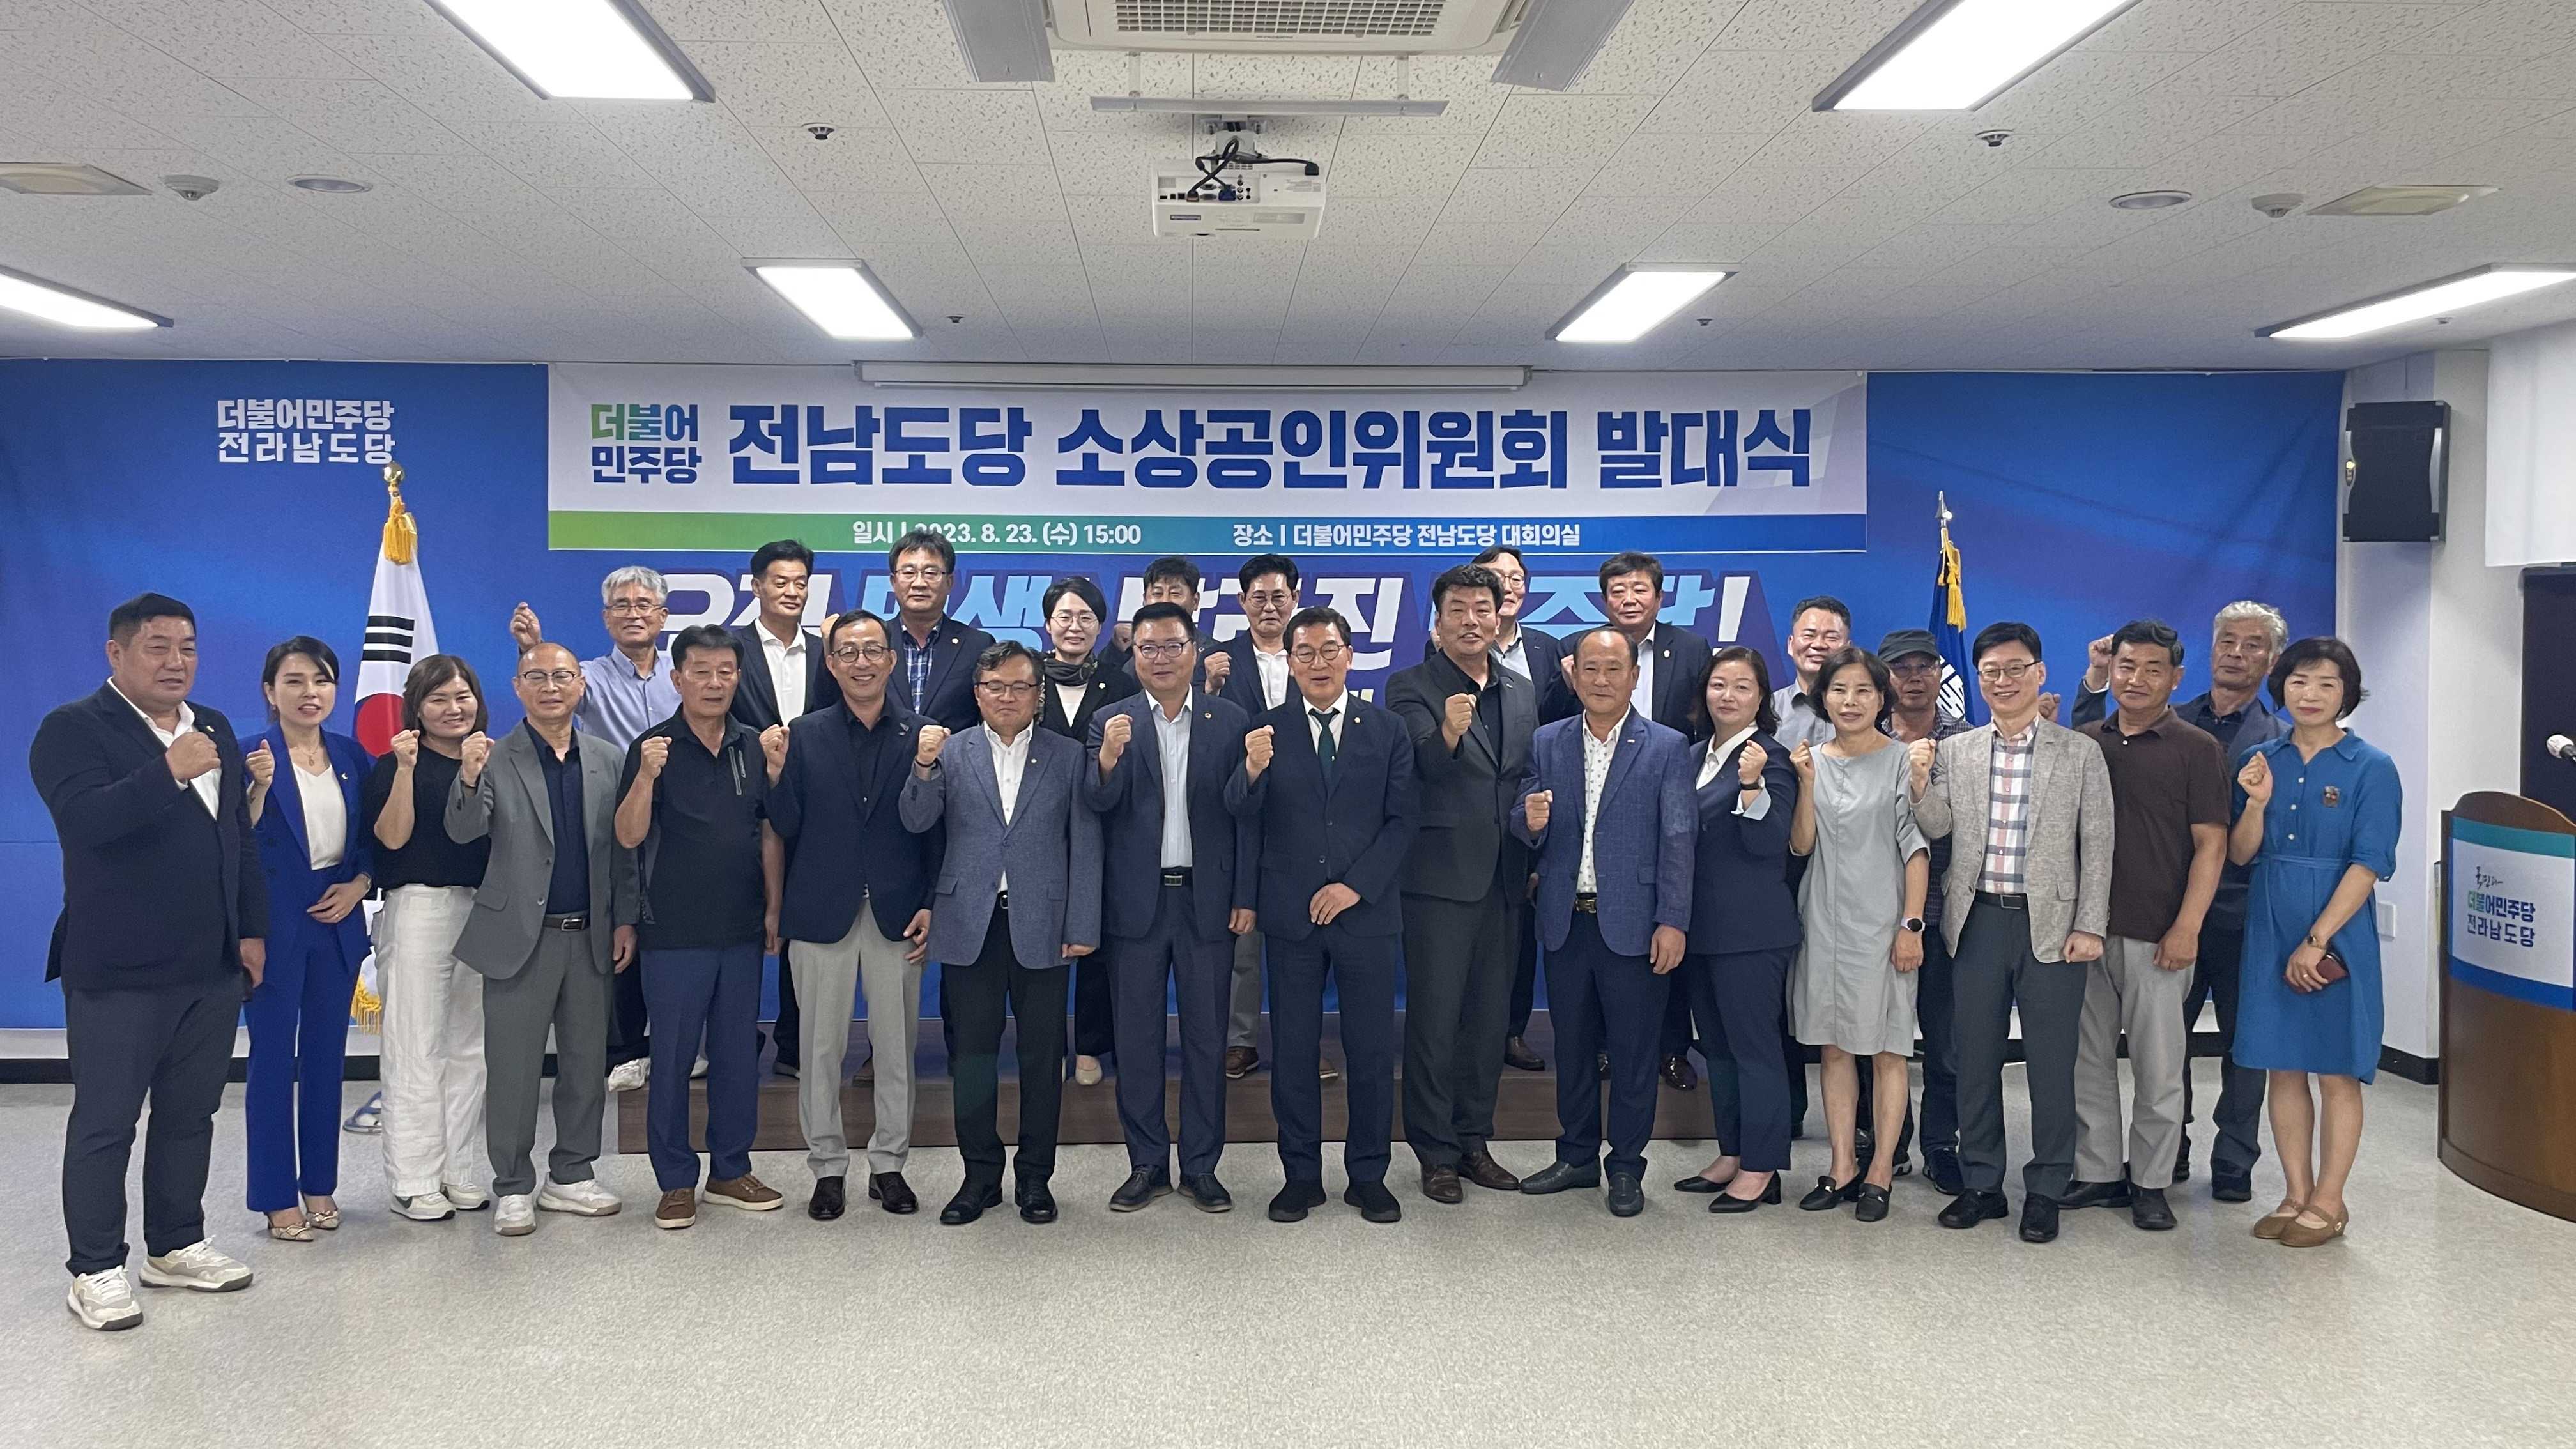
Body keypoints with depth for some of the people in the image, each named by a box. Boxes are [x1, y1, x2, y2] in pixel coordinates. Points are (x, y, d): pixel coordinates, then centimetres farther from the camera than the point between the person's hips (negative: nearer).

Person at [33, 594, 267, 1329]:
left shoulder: (215, 730, 13)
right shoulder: (73, 729, -7)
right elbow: (84, 820, -23)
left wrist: (253, 929, 13)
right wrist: (168, 772, -30)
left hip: (214, 967, 6)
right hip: (119, 971, -6)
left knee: (189, 1115, 14)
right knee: (104, 1123, 3)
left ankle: (177, 1246, 26)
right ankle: (95, 1270, 13)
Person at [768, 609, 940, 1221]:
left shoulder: (923, 735, 2)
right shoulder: (804, 735, 3)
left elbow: (936, 828, 2)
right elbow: (786, 827, 1)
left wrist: (931, 905, -4)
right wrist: (776, 775, -14)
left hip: (897, 913, 0)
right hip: (822, 912, 0)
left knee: (896, 1046, 8)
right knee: (821, 1048, 7)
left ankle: (889, 1164, 22)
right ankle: (828, 1167, 20)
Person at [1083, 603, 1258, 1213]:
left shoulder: (1230, 721, 2)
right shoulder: (1111, 722, 3)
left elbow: (1246, 815, 2)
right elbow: (1095, 802, -9)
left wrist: (1246, 897, -4)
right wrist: (1107, 760, -30)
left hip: (1207, 899, 0)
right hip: (1137, 901, 0)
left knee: (1206, 1037, 7)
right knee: (1136, 1039, 7)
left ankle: (1201, 1167, 18)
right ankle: (1146, 1164, 19)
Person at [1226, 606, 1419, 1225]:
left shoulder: (1388, 731, 4)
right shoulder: (1267, 730, 2)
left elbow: (1403, 820, -1)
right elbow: (1240, 810, -11)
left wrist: (1356, 886, -11)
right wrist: (1253, 771, -33)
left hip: (1367, 912, 0)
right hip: (1292, 915, 0)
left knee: (1372, 1051, 5)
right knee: (1293, 1050, 7)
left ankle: (1368, 1175, 18)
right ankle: (1301, 1174, 18)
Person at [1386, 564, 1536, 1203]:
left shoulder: (1523, 691, 12)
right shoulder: (1411, 688, -5)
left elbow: (1531, 777, 17)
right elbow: (1426, 768, -21)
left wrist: (1534, 858, 10)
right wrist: (1448, 732, -41)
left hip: (1504, 880, 6)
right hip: (1440, 879, -5)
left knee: (1490, 1019, 13)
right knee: (1434, 1020, 1)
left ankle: (1475, 1142, 25)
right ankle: (1436, 1154, 11)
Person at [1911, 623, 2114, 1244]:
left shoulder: (2080, 753, 2)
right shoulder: (1954, 751, 7)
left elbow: (2097, 846, 0)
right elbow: (1936, 829, 1)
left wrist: (2090, 926, -6)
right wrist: (1919, 783, -17)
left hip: (2050, 923, -2)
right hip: (1978, 920, 2)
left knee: (2050, 1063, 4)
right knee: (1976, 1059, 9)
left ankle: (2045, 1190, 16)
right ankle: (1980, 1184, 21)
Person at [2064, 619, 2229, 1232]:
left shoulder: (2196, 750, -2)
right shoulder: (2084, 741, 9)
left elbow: (2211, 844, -5)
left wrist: (2187, 927, -14)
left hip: (2156, 936, -4)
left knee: (2158, 1065, 3)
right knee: (2087, 1059, 9)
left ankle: (2150, 1183, 14)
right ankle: (2098, 1172, 20)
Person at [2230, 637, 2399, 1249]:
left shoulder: (2371, 768, -6)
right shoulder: (2263, 760, 7)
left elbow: (2369, 864, -11)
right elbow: (2241, 854, 7)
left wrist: (2317, 940, -15)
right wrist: (2257, 803, -12)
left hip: (2337, 938, -4)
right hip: (2270, 933, 4)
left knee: (2336, 1073, 4)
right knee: (2283, 1068, 9)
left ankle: (2328, 1201, 15)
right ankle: (2296, 1194, 20)